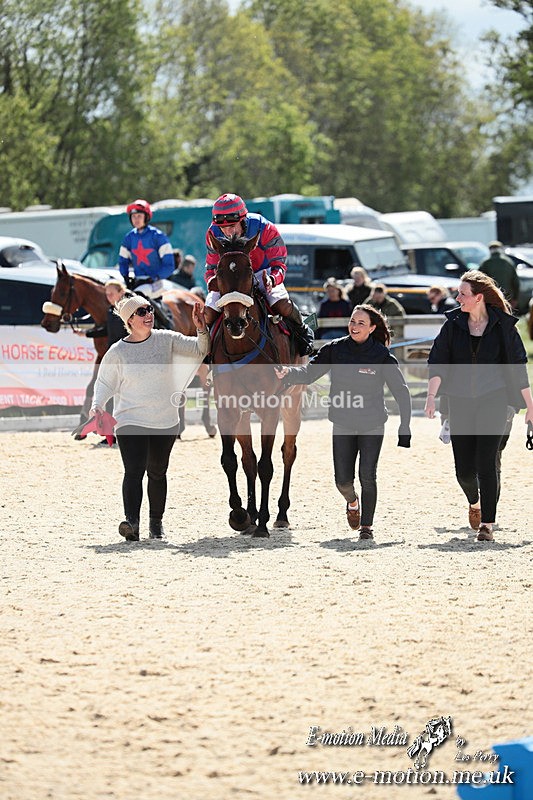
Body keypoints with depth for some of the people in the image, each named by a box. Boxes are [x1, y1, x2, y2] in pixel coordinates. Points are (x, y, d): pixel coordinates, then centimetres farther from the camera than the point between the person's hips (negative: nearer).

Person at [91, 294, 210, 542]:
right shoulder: (117, 352, -5)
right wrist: (97, 406, -11)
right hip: (130, 421, -3)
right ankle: (132, 522, -28)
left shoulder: (166, 340, 0)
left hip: (165, 421, 3)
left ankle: (156, 522, 27)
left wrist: (202, 330, -13)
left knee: (157, 472, 14)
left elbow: (199, 350, 5)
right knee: (134, 471, -18)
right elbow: (105, 383, 5)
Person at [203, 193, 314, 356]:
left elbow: (279, 265, -20)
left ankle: (302, 332, 7)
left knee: (282, 306, -27)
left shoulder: (265, 229, -27)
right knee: (208, 313, -17)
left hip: (263, 274, -2)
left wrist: (271, 280, -44)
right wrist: (212, 281, -33)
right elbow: (211, 268, -6)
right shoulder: (214, 234, -18)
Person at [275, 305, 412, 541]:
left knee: (367, 476, -9)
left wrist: (405, 428, -10)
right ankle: (352, 501, 36)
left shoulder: (382, 356, -11)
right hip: (343, 425, 2)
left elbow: (401, 391, -6)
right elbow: (310, 372, -9)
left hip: (372, 426, -2)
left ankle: (367, 526, 8)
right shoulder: (334, 350, -5)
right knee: (343, 481, 1)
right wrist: (288, 373, -30)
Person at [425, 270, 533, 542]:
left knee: (486, 463, -12)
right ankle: (475, 503, 35)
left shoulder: (503, 324, -2)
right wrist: (431, 395, -15)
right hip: (460, 401, 3)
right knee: (464, 469, 3)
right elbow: (438, 361, -1)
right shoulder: (454, 323, 3)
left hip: (493, 399, -3)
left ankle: (487, 524, -6)